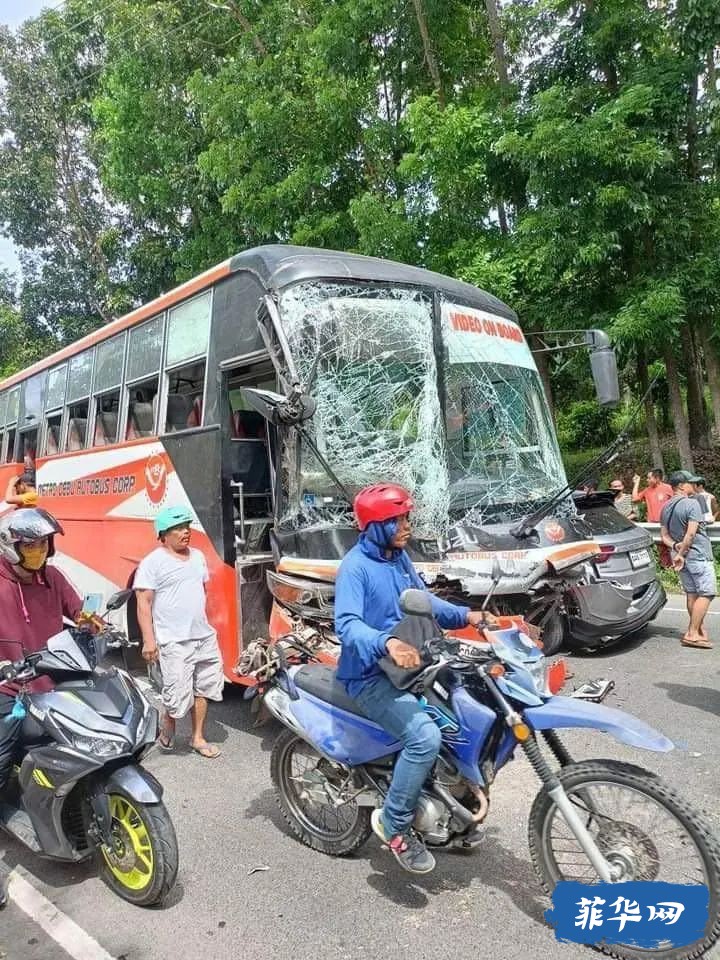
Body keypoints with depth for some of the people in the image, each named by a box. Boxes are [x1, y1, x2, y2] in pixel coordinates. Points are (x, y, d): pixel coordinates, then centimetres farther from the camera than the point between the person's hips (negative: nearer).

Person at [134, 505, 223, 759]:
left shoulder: (197, 556, 10)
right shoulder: (153, 562, -11)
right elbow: (143, 602, -13)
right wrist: (148, 640, -18)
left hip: (204, 636, 7)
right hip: (174, 642, -7)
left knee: (202, 689, 13)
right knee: (178, 695, -5)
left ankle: (198, 737, 28)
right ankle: (167, 723, 26)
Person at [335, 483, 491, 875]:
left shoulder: (400, 557, 9)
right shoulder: (355, 566, -18)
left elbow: (424, 601, 18)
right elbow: (346, 625, -30)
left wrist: (464, 615, 3)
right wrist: (387, 643, -48)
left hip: (408, 665, 9)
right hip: (370, 676, -9)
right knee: (425, 736, -27)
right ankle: (394, 823, -3)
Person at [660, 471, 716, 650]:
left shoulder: (666, 507, 10)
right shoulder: (691, 503, -14)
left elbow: (664, 536, 9)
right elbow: (691, 533, -20)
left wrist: (676, 547, -4)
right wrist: (681, 553, -12)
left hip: (681, 556, 8)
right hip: (698, 555, -8)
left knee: (691, 593, 12)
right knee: (706, 593, -4)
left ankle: (701, 630, 19)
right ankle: (692, 634, -8)